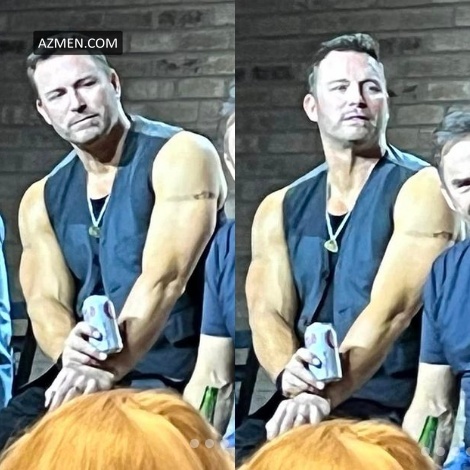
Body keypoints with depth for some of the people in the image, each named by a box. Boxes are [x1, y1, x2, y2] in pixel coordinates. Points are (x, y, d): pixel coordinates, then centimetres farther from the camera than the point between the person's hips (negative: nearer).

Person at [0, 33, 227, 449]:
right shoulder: (42, 200, 12)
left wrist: (107, 369, -31)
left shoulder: (180, 156, -8)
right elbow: (45, 302, 1)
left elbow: (164, 280, -19)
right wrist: (70, 351, -23)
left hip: (175, 376, -6)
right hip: (88, 370, 6)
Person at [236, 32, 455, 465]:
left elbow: (391, 309, -17)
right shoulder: (280, 209, 12)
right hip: (307, 398, 5)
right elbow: (268, 313, 2)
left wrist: (325, 395, -30)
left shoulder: (421, 189, -5)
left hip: (393, 408, -4)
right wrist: (288, 372, -21)